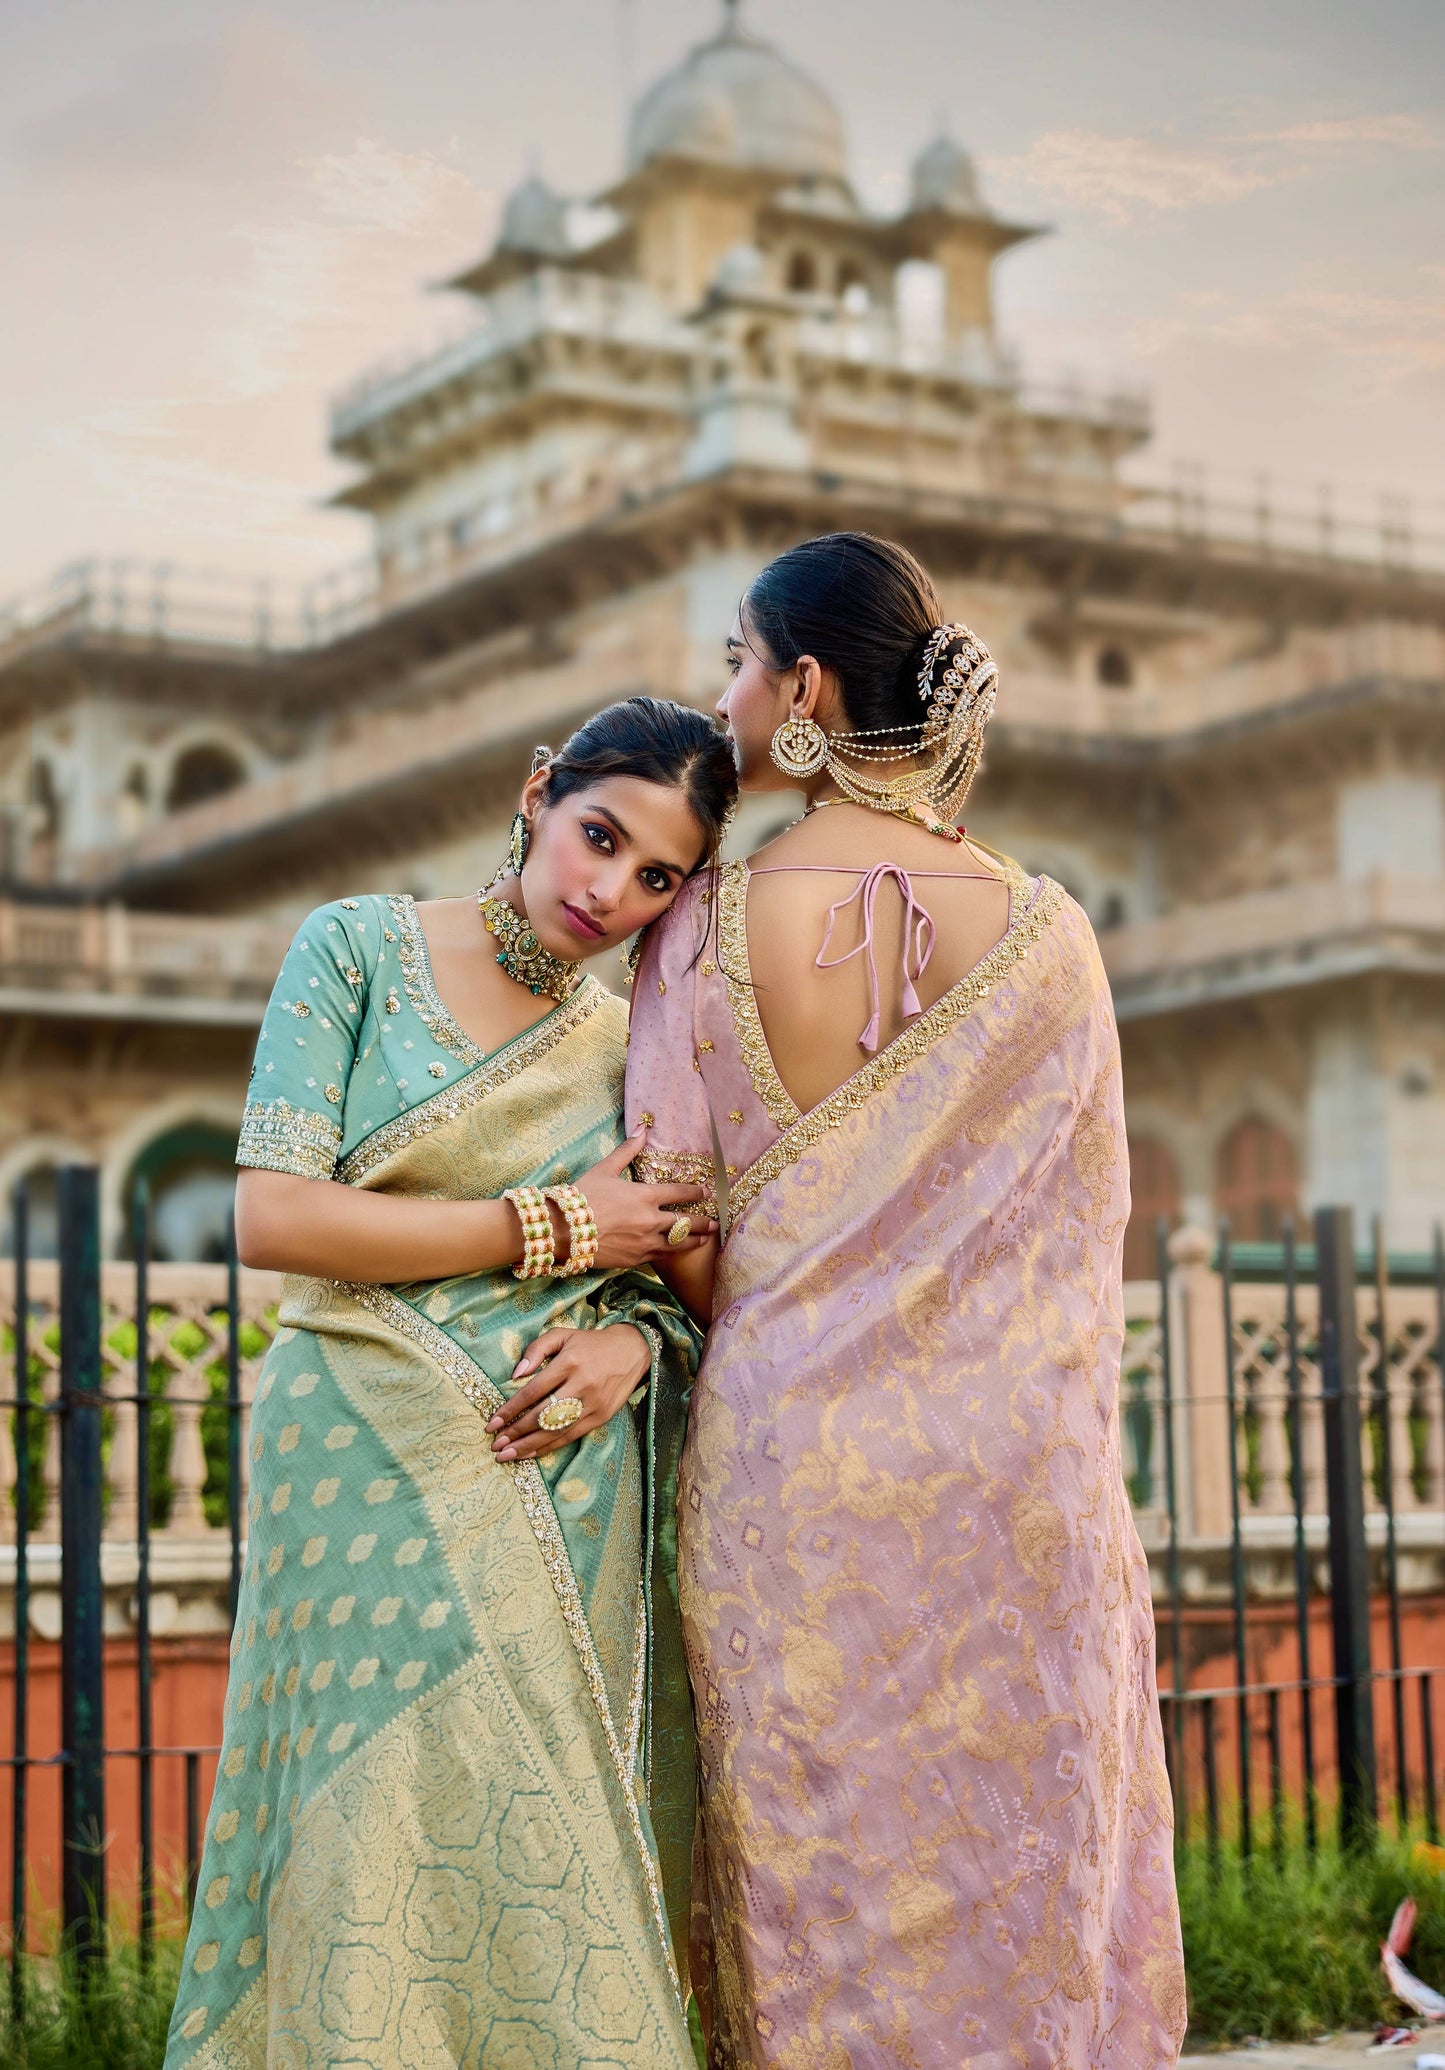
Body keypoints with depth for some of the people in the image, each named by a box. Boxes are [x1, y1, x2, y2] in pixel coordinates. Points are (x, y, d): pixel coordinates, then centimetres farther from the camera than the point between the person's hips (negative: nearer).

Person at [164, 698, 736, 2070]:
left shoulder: (638, 1052, 12)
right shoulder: (359, 950, 1)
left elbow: (681, 1273, 17)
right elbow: (273, 1215, -9)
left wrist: (636, 1341, -7)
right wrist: (556, 1231, -8)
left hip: (561, 1492, 3)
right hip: (371, 1477, -3)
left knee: (542, 1859, 0)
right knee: (382, 1843, -5)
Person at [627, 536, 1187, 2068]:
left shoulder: (709, 925, -6)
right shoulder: (1046, 934, -1)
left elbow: (683, 1244, -4)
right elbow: (1087, 1225, 6)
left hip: (784, 1447, -1)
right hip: (1013, 1476, 1)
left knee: (819, 1903, 7)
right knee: (1023, 1880, 10)